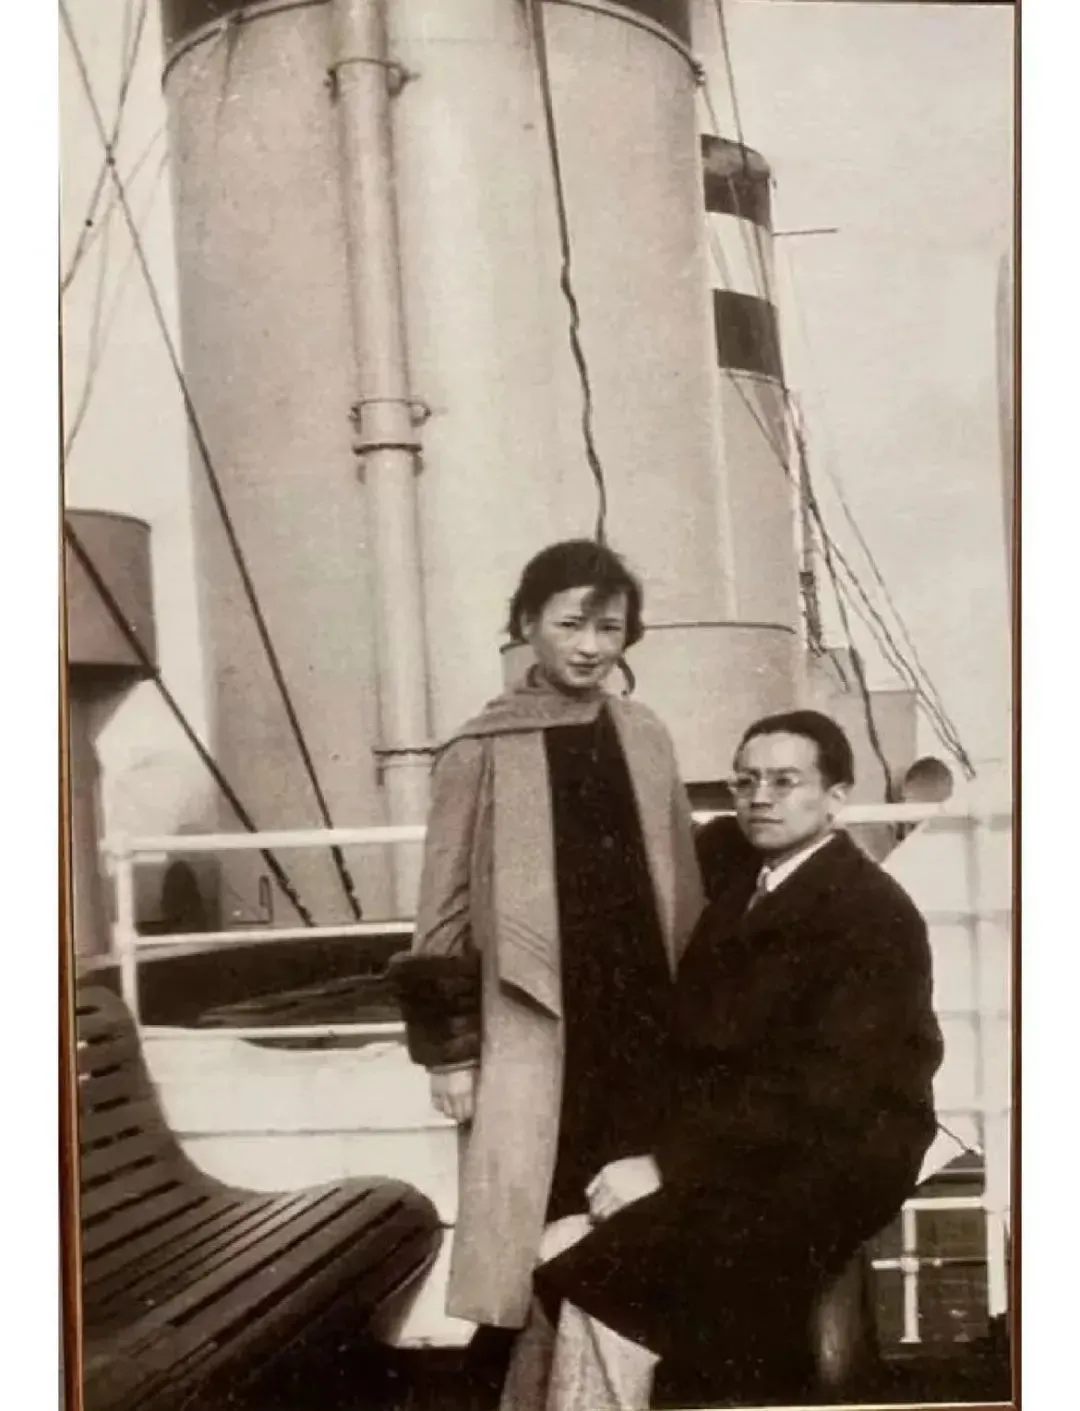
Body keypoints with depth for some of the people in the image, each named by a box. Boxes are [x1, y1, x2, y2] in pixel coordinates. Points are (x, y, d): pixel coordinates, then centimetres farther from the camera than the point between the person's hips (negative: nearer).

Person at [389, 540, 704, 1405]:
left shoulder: (646, 738, 7)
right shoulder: (482, 753, -5)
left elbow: (684, 890, 13)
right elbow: (446, 909, -3)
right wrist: (449, 1046, -5)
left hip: (640, 1014, 4)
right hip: (532, 1021, -4)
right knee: (529, 1203, -2)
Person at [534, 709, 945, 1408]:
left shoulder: (872, 916, -13)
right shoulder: (729, 858, 8)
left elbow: (823, 1089, -22)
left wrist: (668, 1163, -25)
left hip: (834, 1156, -7)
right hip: (736, 1136, 7)